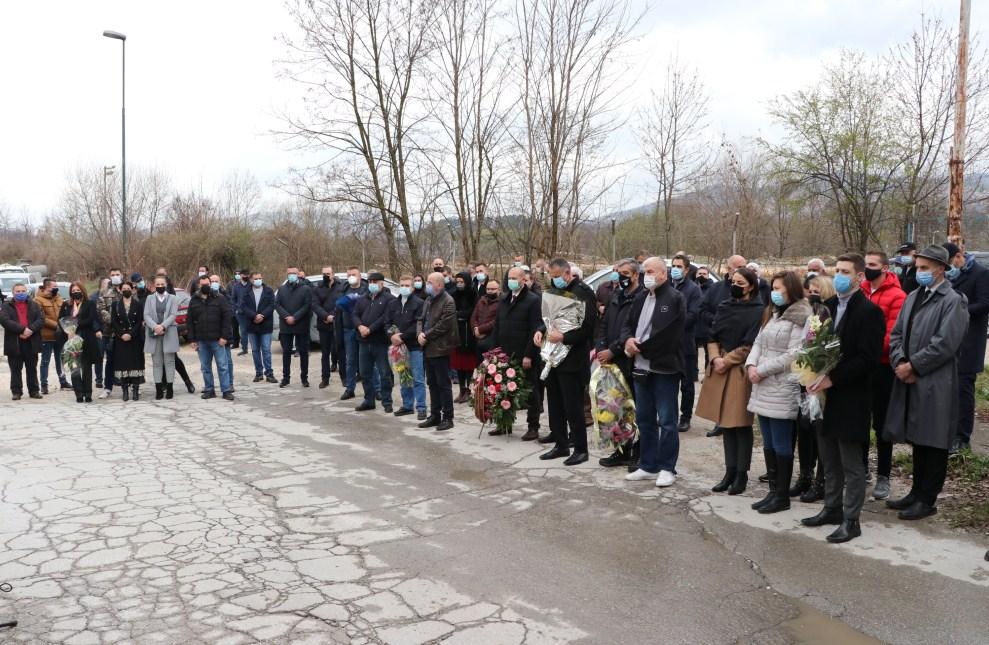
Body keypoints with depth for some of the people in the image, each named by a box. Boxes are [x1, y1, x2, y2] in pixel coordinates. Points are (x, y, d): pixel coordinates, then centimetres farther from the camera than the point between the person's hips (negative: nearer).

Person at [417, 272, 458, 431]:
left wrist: (426, 336, -14)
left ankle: (447, 418, 5)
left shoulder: (448, 302, -12)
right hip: (428, 349, 9)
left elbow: (443, 325, -19)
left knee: (443, 384, -2)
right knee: (432, 384, 14)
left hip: (440, 349, -8)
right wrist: (419, 333, -3)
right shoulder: (429, 300, 15)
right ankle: (435, 415, 23)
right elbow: (421, 319, 16)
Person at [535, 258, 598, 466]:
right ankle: (561, 445, 24)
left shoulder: (583, 292, -11)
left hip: (573, 358, -8)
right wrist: (541, 331, 2)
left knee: (573, 406, -3)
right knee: (555, 404, 13)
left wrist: (563, 337, -23)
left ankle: (580, 449, 9)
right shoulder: (553, 291, 13)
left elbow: (589, 326, -16)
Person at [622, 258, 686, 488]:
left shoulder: (675, 299, -9)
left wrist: (640, 348, -14)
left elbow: (667, 334, -18)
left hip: (664, 368, -7)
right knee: (644, 419, 14)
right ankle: (648, 465, 25)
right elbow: (628, 324, 15)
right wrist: (628, 339, -8)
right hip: (641, 367, 8)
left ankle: (667, 468, 11)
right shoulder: (640, 297, 14)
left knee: (666, 421, 1)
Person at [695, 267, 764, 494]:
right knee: (725, 422, 9)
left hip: (741, 371, -6)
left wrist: (727, 360, -11)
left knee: (741, 424, 0)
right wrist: (715, 358, -6)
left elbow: (750, 346, -11)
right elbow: (713, 336, 11)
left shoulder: (758, 311, -6)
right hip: (720, 367, 6)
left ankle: (741, 474, 10)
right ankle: (730, 471, 17)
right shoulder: (724, 307, 12)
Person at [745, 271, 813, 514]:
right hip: (763, 388, 8)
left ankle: (782, 496, 8)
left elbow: (793, 355, -16)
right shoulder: (772, 314, 18)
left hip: (782, 388, -8)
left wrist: (762, 370, -15)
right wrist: (751, 364, -4)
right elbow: (758, 342, 14)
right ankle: (773, 491, 21)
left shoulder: (800, 318, -9)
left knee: (781, 445, -1)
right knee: (768, 444, 12)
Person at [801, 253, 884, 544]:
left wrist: (833, 378, -21)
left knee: (851, 463, 3)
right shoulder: (828, 306, 10)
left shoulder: (869, 311, -12)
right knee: (829, 459, 17)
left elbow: (869, 359, -18)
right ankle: (832, 508, 30)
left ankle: (850, 520, 14)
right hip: (825, 394, 7)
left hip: (850, 398, -7)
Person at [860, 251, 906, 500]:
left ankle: (883, 477, 16)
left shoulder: (896, 296, -10)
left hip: (882, 367, -5)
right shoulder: (860, 292, 6)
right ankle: (861, 468, 29)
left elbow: (892, 334, -17)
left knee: (881, 423, 5)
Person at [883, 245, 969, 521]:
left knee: (932, 442, 3)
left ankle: (928, 500, 12)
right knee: (917, 439, 15)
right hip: (909, 380, 7)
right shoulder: (913, 297, 13)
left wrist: (913, 366, -13)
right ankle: (917, 492, 26)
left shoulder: (953, 301, -8)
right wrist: (900, 362, -5)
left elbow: (945, 344, -16)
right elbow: (896, 334, 11)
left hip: (935, 384, -6)